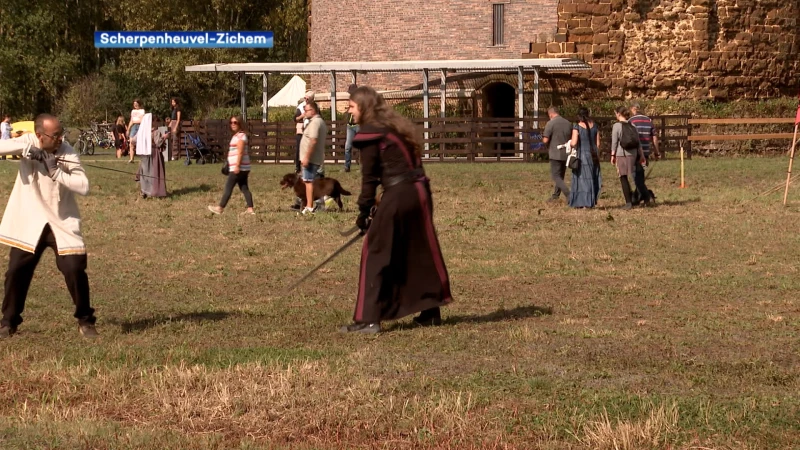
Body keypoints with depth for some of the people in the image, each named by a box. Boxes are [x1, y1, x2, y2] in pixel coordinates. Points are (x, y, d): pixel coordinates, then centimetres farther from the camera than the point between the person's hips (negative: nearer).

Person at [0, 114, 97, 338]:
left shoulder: (66, 152, -12)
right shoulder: (28, 141, -9)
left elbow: (84, 187, -19)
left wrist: (56, 172, -28)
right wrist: (26, 149, -32)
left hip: (62, 222, -1)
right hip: (30, 222, 1)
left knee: (75, 270, -8)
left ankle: (85, 320, 11)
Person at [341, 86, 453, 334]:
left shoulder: (370, 133, -6)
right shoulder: (396, 127, 18)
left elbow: (369, 176, -8)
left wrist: (365, 211, -1)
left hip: (398, 195, -8)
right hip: (420, 192, 8)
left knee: (375, 255, -2)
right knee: (422, 252, 16)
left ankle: (367, 319, -4)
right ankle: (431, 311, 23)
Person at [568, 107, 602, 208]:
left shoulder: (577, 127, -10)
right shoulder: (594, 126, 3)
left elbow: (574, 143, -17)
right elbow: (598, 144, 6)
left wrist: (569, 143, 5)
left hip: (582, 155, -4)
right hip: (593, 155, 4)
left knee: (582, 178, 3)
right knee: (593, 179, 13)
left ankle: (581, 202, 1)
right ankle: (591, 202, 13)